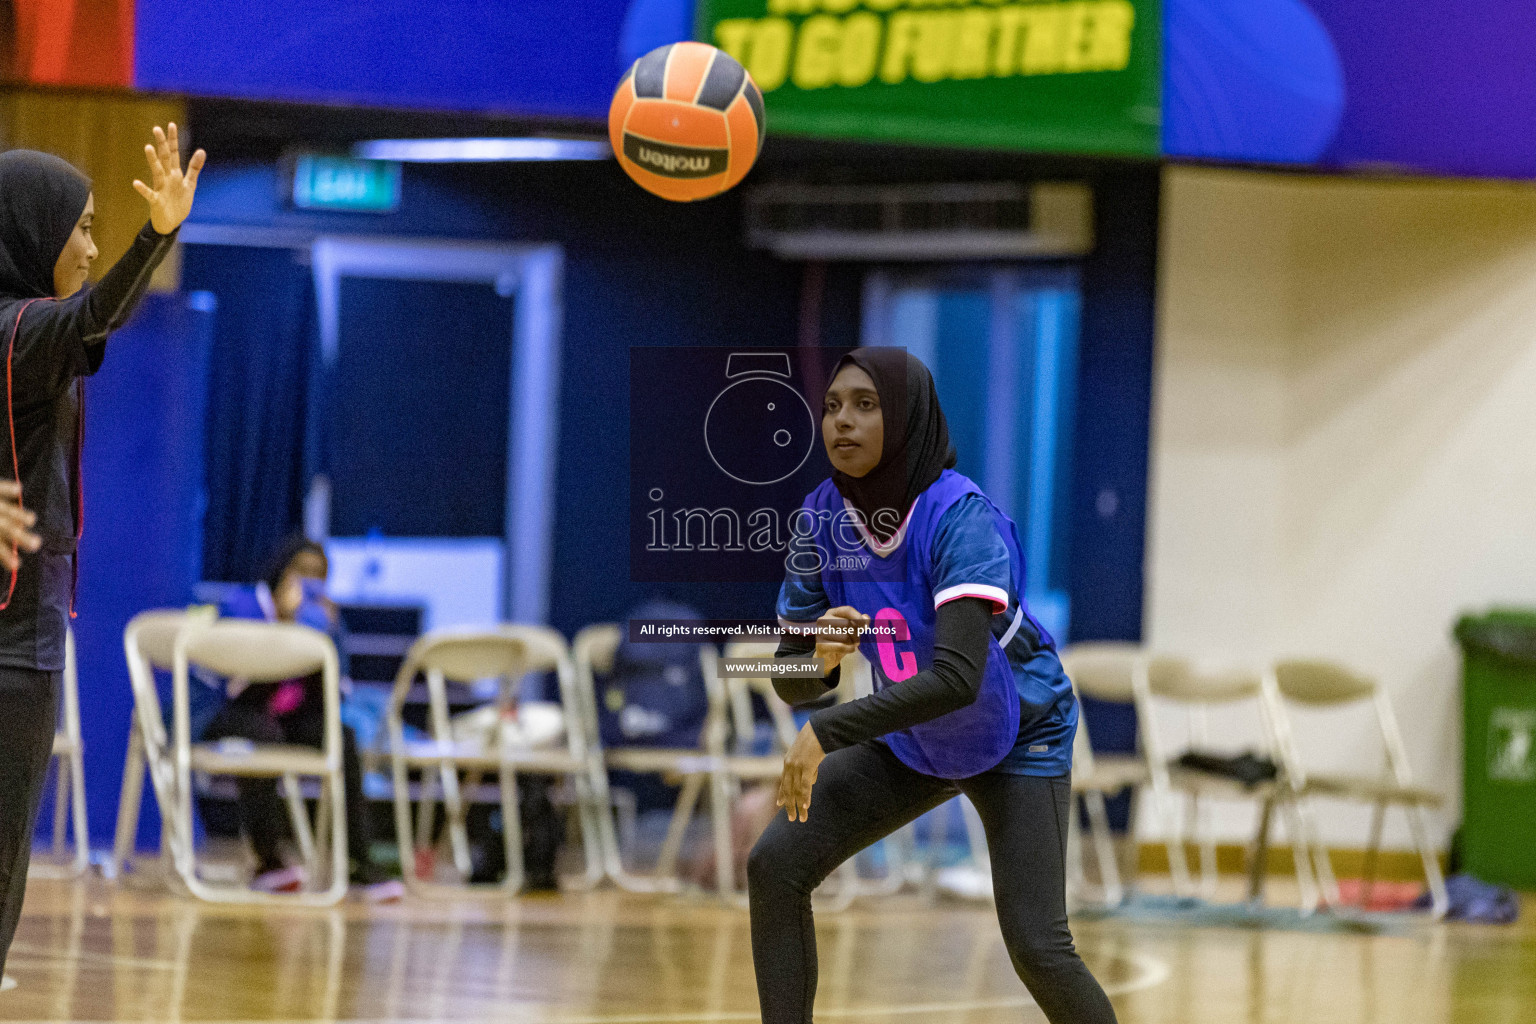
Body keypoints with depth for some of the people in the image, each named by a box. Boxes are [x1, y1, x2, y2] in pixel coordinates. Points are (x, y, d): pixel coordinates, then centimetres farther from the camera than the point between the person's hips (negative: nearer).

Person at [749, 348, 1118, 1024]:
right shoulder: (823, 518, -13)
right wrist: (820, 657, -31)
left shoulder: (961, 519, -31)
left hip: (1017, 737, -5)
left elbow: (957, 677, -42)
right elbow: (792, 681, -7)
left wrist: (828, 732, -43)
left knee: (1036, 947, -15)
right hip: (912, 741, 6)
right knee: (775, 865, -11)